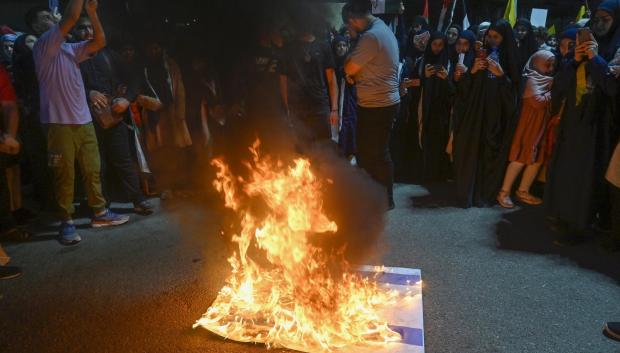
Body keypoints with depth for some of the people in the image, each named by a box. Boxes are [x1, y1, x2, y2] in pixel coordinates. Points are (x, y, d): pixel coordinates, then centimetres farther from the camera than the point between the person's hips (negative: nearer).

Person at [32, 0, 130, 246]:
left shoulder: (70, 49, 16)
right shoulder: (43, 46, -5)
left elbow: (100, 42, 8)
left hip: (84, 121, 7)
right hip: (60, 123, -7)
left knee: (93, 170, 11)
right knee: (65, 175, -1)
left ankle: (99, 213, 21)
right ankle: (66, 222, 8)